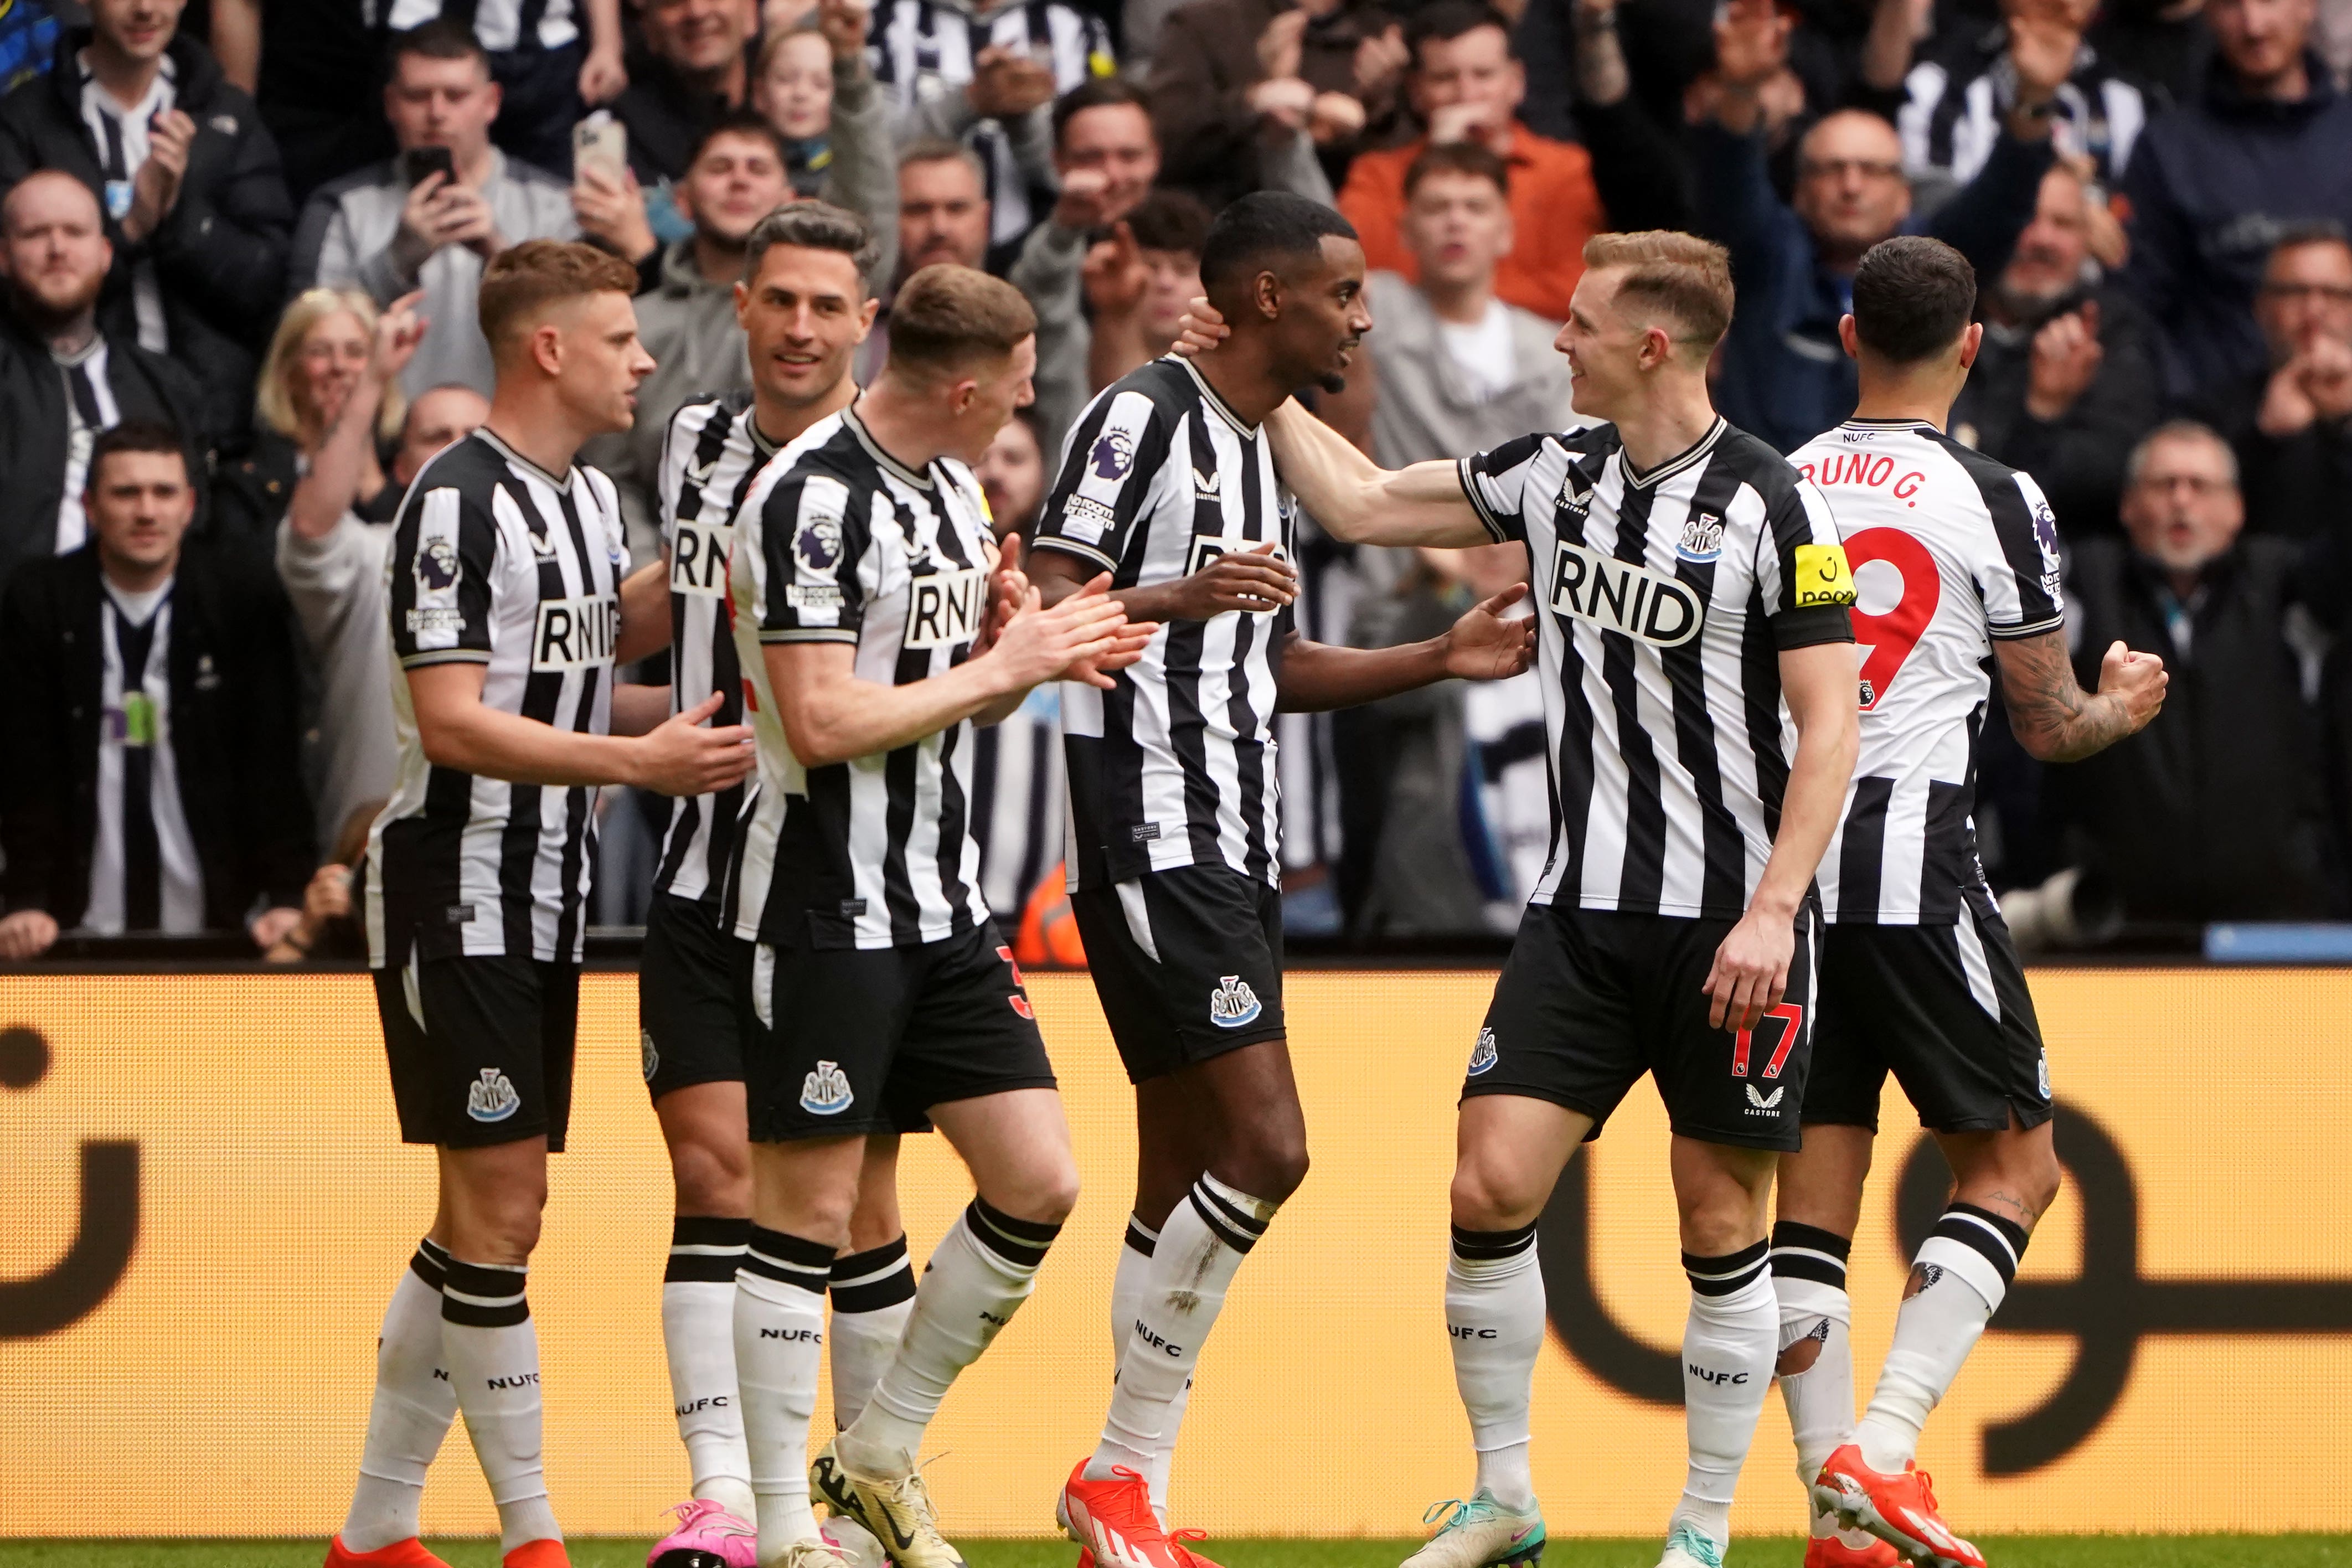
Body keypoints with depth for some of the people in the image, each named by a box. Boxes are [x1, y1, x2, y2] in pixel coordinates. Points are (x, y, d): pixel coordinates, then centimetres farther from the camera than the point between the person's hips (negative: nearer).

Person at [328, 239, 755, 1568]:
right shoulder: (459, 502, -15)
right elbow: (453, 720, -21)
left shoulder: (594, 499, 15)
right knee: (499, 1206, -7)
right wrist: (634, 760, -24)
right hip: (457, 897, -9)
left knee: (488, 1216, 10)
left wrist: (711, 715, 7)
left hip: (546, 903, 9)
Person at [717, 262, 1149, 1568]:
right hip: (825, 910, -9)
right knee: (807, 1209, -3)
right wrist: (1007, 665, -16)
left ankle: (879, 1455, 19)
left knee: (1037, 1184, 5)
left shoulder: (950, 485, 12)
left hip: (941, 907, 9)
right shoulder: (814, 499, -17)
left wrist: (1043, 652, 0)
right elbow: (823, 722, -23)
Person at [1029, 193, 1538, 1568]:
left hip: (1234, 848, 10)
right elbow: (1043, 610, -18)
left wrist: (1441, 659, 20)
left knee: (1186, 1173, 10)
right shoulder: (1145, 419, -10)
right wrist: (1180, 597, -33)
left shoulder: (1266, 449, 20)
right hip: (1151, 831, -10)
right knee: (1265, 1152, -15)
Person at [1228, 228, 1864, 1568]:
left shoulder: (1771, 506, -11)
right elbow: (1363, 505, 19)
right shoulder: (1557, 474, 7)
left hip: (1733, 919, -5)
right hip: (1585, 906, 5)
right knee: (1493, 1183, -5)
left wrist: (1773, 909, -19)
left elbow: (1830, 726, -12)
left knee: (1723, 1221, 1)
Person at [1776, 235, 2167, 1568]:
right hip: (1913, 863, -5)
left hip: (1780, 859, 5)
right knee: (2013, 1167, 6)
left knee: (1814, 1191, 8)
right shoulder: (1993, 501, -5)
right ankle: (1883, 1449, -9)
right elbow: (2051, 725, 2)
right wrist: (2123, 706, 24)